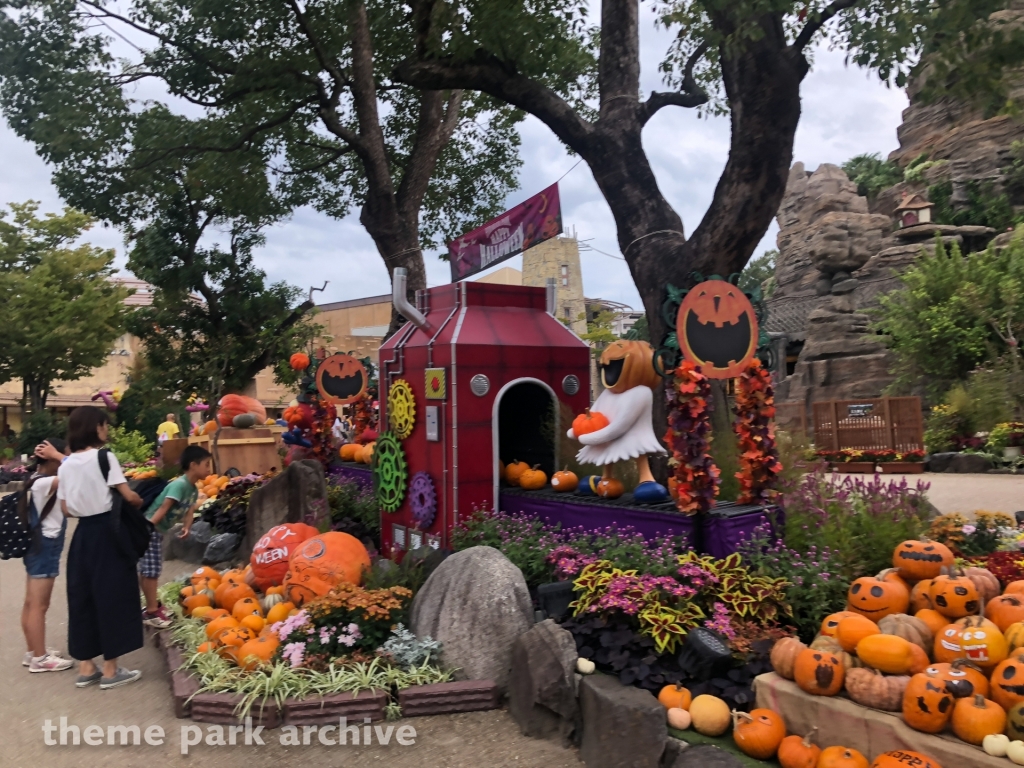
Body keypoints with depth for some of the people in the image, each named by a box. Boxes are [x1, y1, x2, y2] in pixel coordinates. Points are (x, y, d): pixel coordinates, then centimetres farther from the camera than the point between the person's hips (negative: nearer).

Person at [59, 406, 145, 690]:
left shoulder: (66, 466, 8)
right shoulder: (104, 457, -11)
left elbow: (66, 508, 8)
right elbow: (128, 496, -13)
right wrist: (141, 502, 7)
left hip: (82, 534, 7)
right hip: (107, 532, -6)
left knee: (82, 597, 12)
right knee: (112, 596, 1)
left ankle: (86, 668, 20)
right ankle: (110, 671, 7)